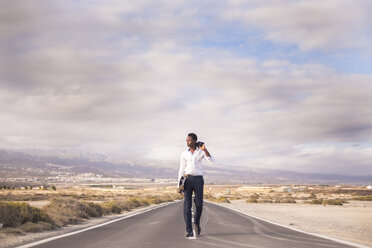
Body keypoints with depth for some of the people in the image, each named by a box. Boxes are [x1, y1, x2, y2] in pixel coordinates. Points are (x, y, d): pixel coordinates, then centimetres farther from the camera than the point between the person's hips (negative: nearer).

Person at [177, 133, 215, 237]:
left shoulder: (201, 152, 5)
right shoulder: (184, 154, 9)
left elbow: (212, 161, -11)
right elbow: (181, 170, 12)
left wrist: (204, 149, -16)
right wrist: (179, 185, 8)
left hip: (198, 179, -1)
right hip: (187, 179, 1)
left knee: (199, 204, -1)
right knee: (187, 205, -9)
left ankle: (197, 222, 30)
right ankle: (189, 231, -9)